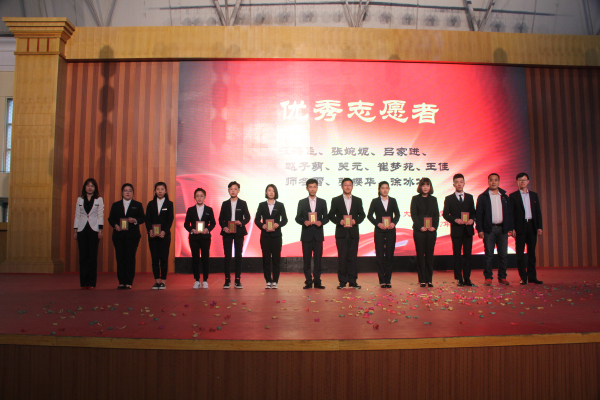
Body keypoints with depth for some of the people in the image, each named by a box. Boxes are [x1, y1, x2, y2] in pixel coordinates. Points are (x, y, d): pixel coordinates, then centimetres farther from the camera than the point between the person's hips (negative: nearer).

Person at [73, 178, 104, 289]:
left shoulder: (99, 200, 6)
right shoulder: (79, 200, 12)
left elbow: (100, 215, 3)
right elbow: (77, 215, 12)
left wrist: (100, 230, -6)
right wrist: (75, 230, 6)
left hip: (94, 230, -2)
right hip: (82, 230, 2)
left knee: (93, 256, -2)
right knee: (83, 255, 0)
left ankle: (91, 282, 2)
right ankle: (83, 282, 4)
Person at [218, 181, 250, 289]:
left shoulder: (243, 203, 8)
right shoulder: (225, 203, 10)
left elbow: (247, 217, 5)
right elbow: (221, 218, 8)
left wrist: (241, 222, -14)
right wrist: (224, 227, -9)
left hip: (239, 232, 0)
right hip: (227, 232, 1)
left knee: (238, 256, 1)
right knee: (227, 256, 0)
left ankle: (238, 280, 5)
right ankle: (227, 280, 5)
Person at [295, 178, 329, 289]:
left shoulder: (322, 202, 9)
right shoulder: (302, 202, 7)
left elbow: (326, 218, 8)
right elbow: (298, 218, 6)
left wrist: (321, 222, -12)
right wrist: (304, 222, -14)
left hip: (318, 235, 0)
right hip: (306, 235, 0)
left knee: (318, 258, 0)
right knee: (306, 259, 1)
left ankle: (317, 281, 6)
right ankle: (308, 281, 7)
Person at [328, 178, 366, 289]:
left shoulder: (358, 200, 11)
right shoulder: (336, 200, 6)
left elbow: (362, 215, 10)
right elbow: (331, 215, 4)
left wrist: (355, 220, -9)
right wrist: (339, 221, -13)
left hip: (353, 233, 1)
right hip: (341, 233, -1)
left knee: (353, 257, 2)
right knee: (342, 257, -1)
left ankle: (353, 281, 8)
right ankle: (342, 281, 5)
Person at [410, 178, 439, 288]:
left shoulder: (433, 199, 13)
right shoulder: (415, 199, 4)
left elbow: (436, 215, 9)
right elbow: (413, 214, -3)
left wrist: (434, 227, -7)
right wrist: (420, 227, -14)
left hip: (431, 231, 3)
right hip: (419, 231, -2)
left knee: (429, 255, 5)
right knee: (420, 255, 0)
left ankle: (429, 280, 10)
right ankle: (422, 280, 4)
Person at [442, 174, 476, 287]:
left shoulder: (469, 197, 12)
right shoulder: (449, 199, 4)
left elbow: (473, 212, 12)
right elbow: (445, 214, -1)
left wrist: (472, 219, -9)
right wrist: (455, 220, -16)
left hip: (468, 230, 2)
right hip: (456, 230, -2)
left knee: (467, 255, 5)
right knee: (457, 255, 2)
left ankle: (467, 279, 11)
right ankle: (459, 279, 8)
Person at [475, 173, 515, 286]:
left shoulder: (504, 196, 13)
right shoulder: (482, 197, 3)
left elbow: (509, 213, 14)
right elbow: (478, 214, 0)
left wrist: (510, 228, 5)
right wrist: (480, 229, -8)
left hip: (502, 229, 3)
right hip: (489, 229, -3)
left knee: (503, 255, 4)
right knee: (489, 255, -1)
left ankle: (502, 277, 13)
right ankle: (488, 278, 5)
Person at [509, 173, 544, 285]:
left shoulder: (534, 195, 13)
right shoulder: (513, 196, 3)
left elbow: (538, 212, 11)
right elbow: (510, 213, -1)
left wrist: (539, 227, 3)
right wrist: (512, 228, -9)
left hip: (532, 226, 3)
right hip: (520, 227, -3)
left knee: (531, 253, 7)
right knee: (520, 254, 0)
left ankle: (532, 277, 13)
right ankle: (523, 278, 6)